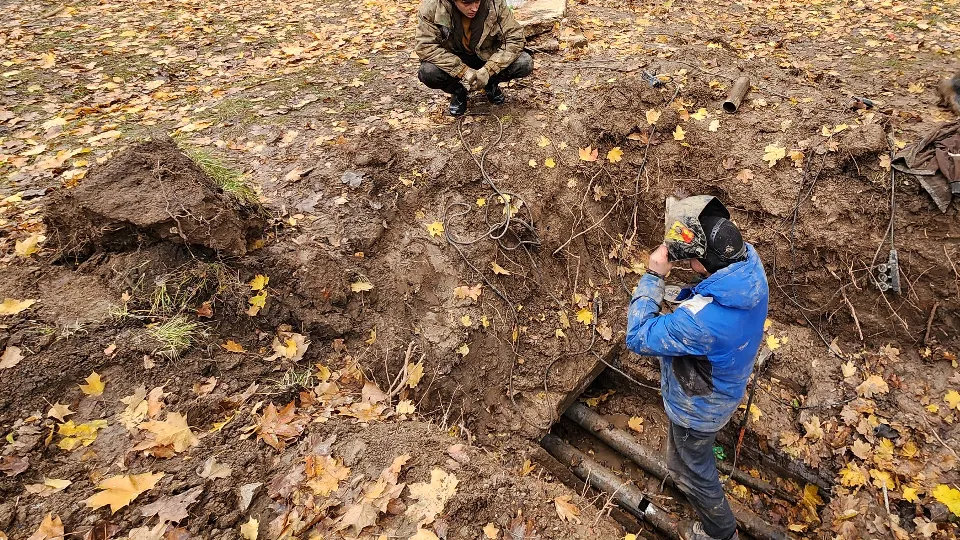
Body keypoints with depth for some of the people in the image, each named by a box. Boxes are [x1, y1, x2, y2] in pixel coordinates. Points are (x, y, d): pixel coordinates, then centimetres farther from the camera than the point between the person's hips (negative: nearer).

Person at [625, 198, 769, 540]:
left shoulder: (699, 320, -48)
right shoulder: (750, 262, -25)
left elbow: (638, 337, -32)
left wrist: (653, 276, -32)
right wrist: (688, 218, -18)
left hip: (698, 406, -7)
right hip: (728, 383, 7)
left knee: (692, 470, 24)